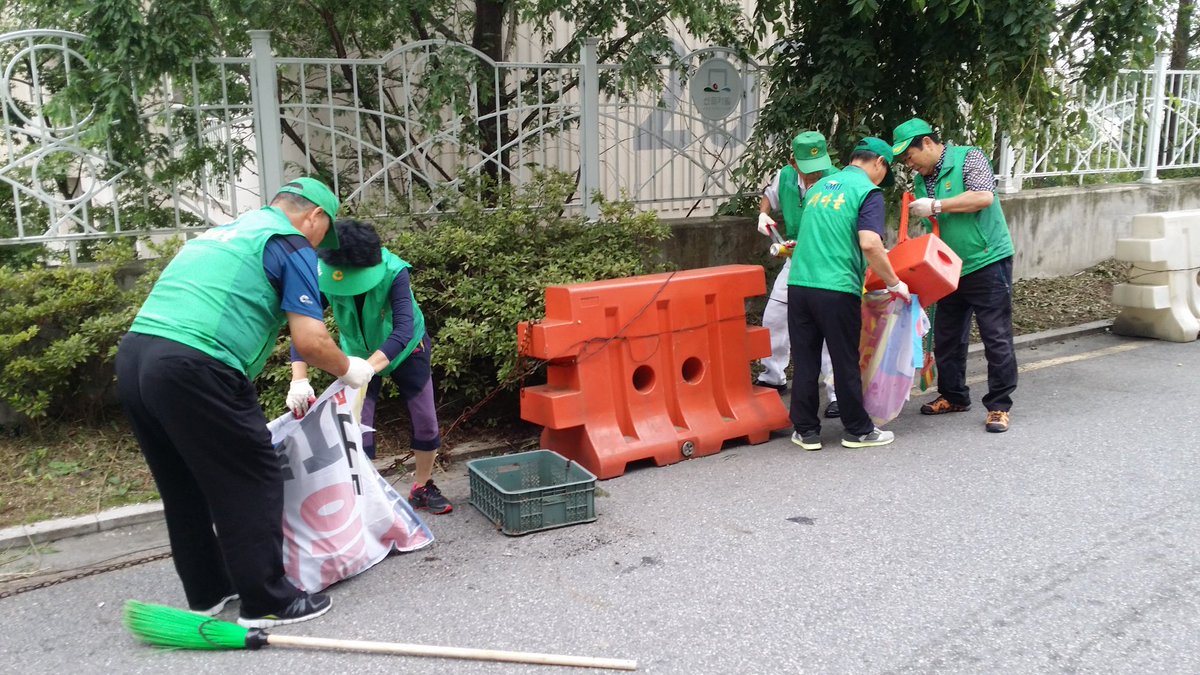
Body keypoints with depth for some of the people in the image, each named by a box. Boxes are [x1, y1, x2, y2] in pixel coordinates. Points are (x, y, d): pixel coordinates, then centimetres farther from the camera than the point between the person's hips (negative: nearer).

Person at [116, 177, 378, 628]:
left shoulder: (222, 232, 28)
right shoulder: (291, 244, 3)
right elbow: (310, 341, -8)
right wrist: (349, 370, 13)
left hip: (133, 356, 9)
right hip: (193, 368, -9)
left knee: (185, 488, 19)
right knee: (252, 481, 3)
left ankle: (207, 592, 31)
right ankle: (267, 602, 10)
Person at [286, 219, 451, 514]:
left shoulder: (394, 271, -37)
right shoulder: (323, 276, -30)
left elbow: (404, 329, -45)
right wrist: (299, 379, -52)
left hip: (405, 348, -1)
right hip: (358, 354, 1)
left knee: (426, 422, 2)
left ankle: (423, 487, 24)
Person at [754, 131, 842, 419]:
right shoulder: (785, 176, -5)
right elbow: (769, 197, 17)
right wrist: (763, 214, -4)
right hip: (797, 260, 6)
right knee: (773, 317, 13)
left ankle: (837, 393, -5)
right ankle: (773, 377, 33)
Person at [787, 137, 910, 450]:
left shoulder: (820, 185, 18)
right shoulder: (868, 191, -3)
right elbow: (869, 244, -18)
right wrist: (895, 283, -7)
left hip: (798, 283, 6)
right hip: (836, 289, -5)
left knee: (805, 362, 11)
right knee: (845, 363, 7)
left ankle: (806, 431, 17)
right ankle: (858, 430, 20)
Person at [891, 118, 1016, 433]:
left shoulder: (968, 158, -8)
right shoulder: (921, 181, 12)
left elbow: (984, 197, -23)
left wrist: (936, 206, -20)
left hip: (987, 263, -8)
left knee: (996, 337, -4)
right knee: (947, 336, 13)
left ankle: (999, 406, 4)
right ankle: (953, 395, 28)